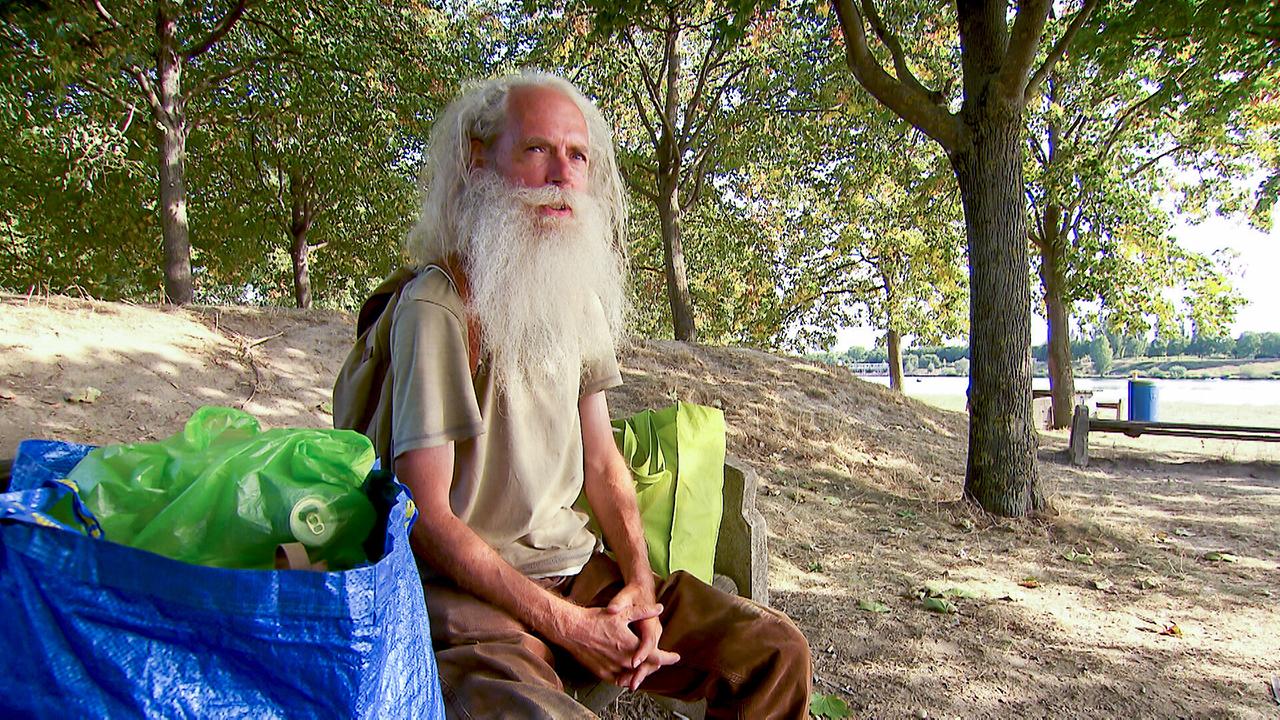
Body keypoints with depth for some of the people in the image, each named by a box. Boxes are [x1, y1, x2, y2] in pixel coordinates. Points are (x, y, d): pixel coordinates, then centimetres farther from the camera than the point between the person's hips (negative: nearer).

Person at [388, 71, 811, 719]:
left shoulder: (579, 298, 9)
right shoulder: (438, 305, -14)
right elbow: (427, 517, -16)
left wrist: (639, 581, -1)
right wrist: (569, 625, -16)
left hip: (577, 569, 7)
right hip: (470, 590, -6)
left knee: (775, 651, -2)